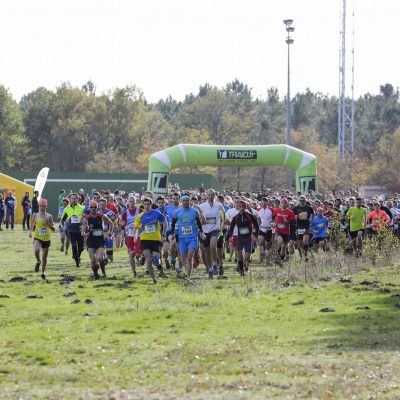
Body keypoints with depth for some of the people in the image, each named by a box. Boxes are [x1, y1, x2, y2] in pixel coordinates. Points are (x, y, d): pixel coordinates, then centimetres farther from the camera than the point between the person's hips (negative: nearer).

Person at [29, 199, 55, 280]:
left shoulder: (49, 216, -1)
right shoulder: (35, 215, 1)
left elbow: (53, 229, -1)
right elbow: (32, 225, 16)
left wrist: (48, 223, -15)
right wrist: (30, 231, 1)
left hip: (46, 239, 1)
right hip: (37, 237, -1)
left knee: (44, 257, 8)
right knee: (36, 250, -30)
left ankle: (43, 272, 25)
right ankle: (38, 262, 0)